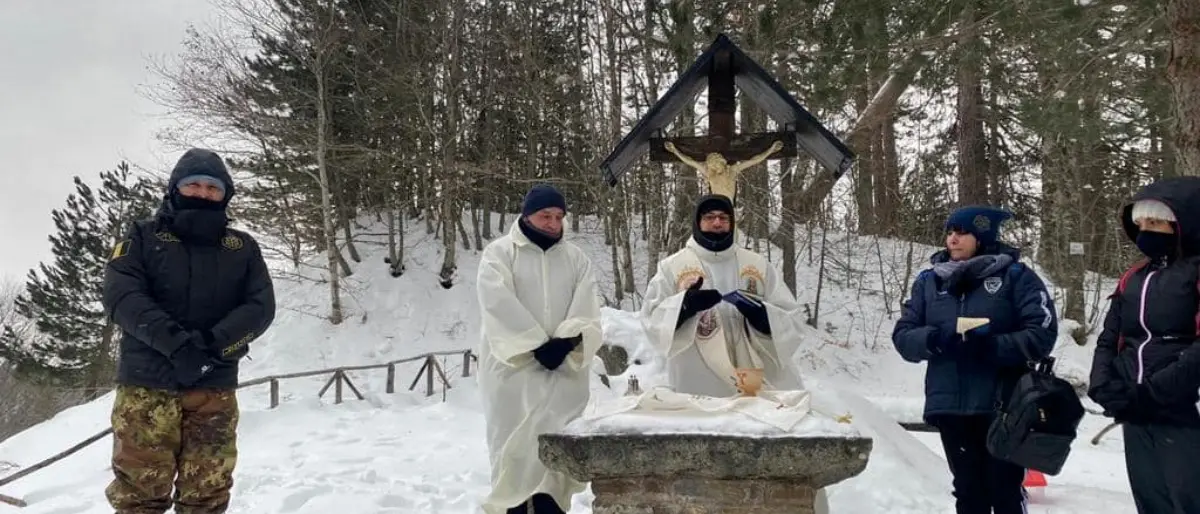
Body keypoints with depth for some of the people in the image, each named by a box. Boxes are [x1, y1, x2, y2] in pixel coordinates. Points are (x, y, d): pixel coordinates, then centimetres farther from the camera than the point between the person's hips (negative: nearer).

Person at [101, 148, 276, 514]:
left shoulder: (243, 247, 13)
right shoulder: (145, 236, 9)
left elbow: (261, 306, 2)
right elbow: (120, 294, -5)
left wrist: (214, 343, -16)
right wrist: (176, 342, -20)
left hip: (215, 390, 2)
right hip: (147, 385, -2)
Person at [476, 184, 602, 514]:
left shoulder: (576, 258, 13)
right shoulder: (499, 252, 1)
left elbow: (587, 308, 2)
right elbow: (499, 306, -11)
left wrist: (566, 341, -17)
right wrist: (538, 345, -15)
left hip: (564, 369, 3)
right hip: (513, 367, -3)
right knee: (515, 444, -6)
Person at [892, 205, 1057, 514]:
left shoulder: (1015, 275, -1)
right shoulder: (929, 280, 10)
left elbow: (1042, 335, -7)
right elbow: (903, 336, 6)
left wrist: (992, 346, -22)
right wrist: (933, 339, -15)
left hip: (1003, 407, -3)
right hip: (950, 408, 3)